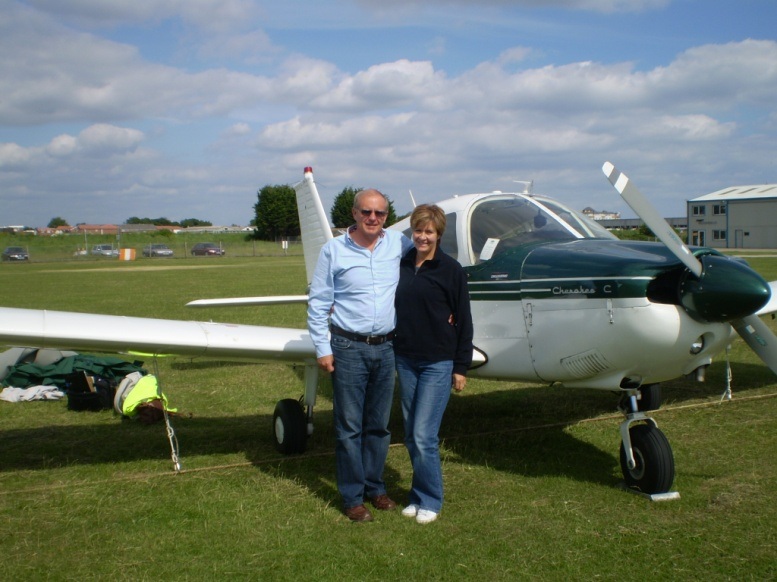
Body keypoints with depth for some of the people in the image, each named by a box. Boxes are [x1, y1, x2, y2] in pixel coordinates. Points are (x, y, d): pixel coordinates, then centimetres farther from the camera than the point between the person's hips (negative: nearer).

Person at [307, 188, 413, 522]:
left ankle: (374, 487, 28)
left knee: (379, 425, 13)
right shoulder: (334, 250, -4)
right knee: (350, 426, 2)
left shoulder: (399, 244, 3)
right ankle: (352, 497, 13)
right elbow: (318, 302, -2)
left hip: (386, 347, 3)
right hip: (349, 348, -3)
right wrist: (323, 348, -6)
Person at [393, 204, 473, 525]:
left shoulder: (451, 270, -6)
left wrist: (461, 367, -6)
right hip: (405, 359, 5)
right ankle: (418, 495, 25)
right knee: (411, 435, 11)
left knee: (424, 435, -7)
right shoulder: (401, 266, 6)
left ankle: (430, 500, 10)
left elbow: (463, 320, -4)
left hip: (438, 362, -5)